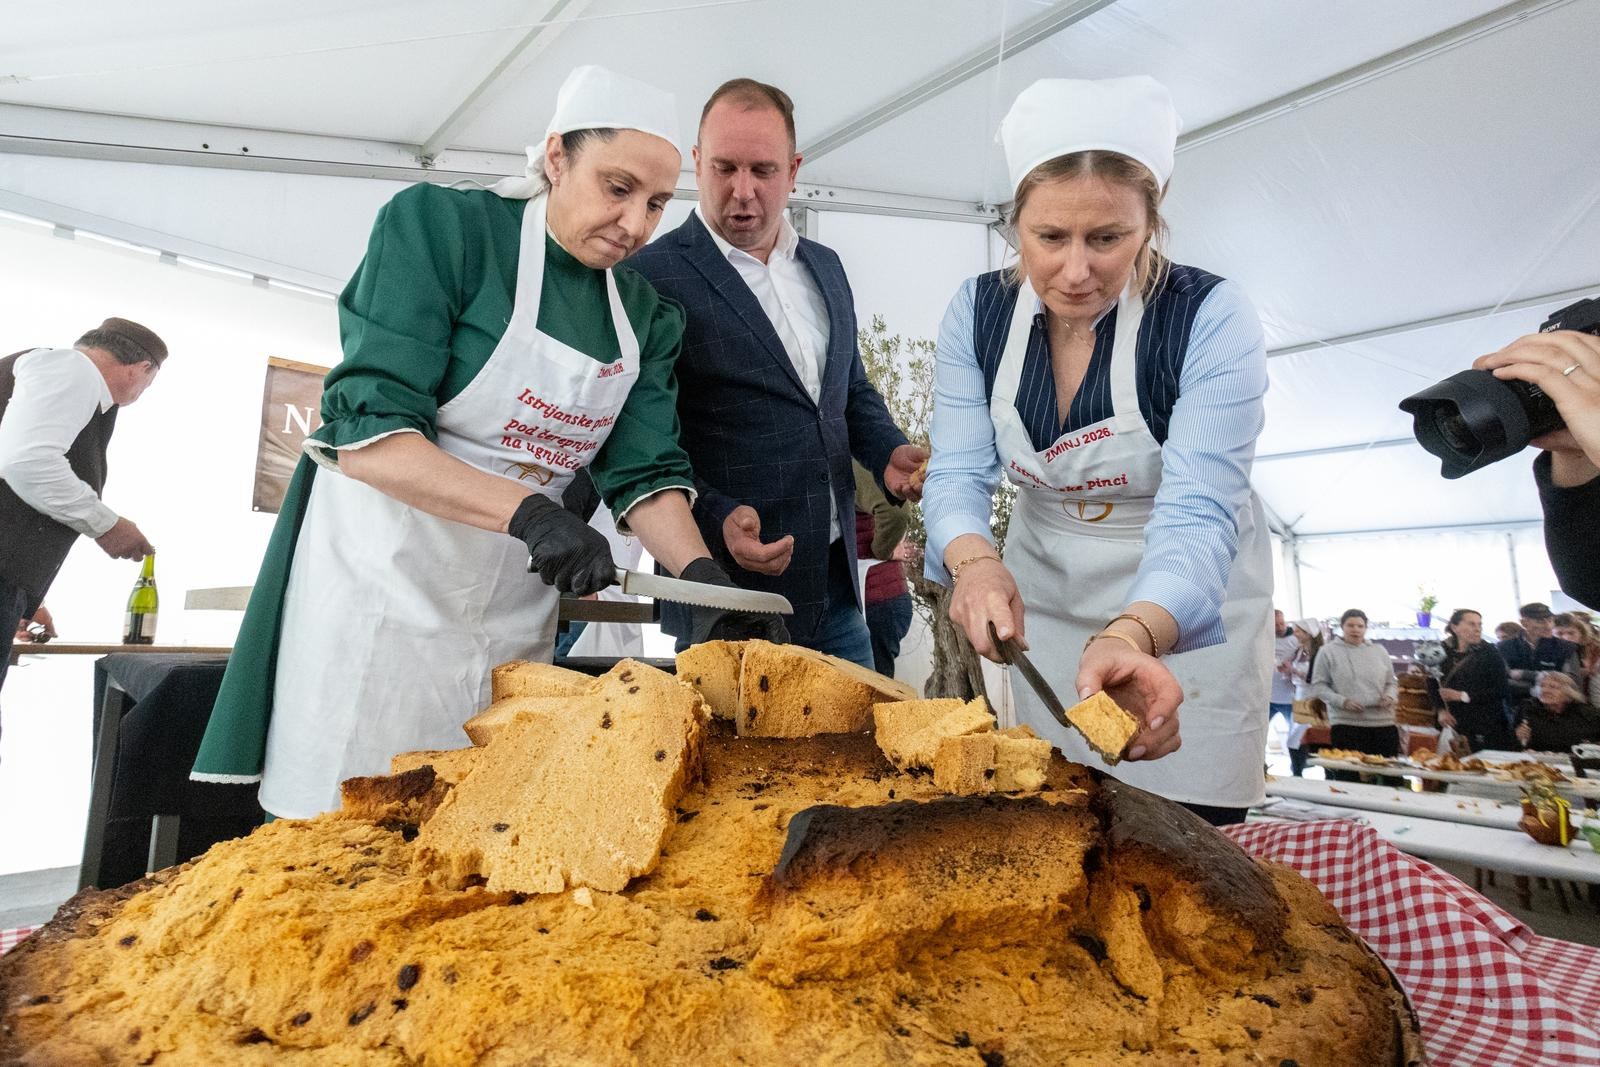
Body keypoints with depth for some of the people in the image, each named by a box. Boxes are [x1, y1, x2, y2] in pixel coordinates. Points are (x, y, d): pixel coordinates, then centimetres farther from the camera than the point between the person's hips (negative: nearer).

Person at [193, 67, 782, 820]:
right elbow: (363, 434, -17)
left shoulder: (649, 319, 4)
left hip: (514, 609, 5)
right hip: (382, 579, -4)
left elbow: (645, 473, -2)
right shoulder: (441, 224, -10)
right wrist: (529, 513, -30)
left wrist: (704, 575, -20)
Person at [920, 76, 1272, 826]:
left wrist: (1133, 634, -49)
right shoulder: (978, 312, -11)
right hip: (1044, 590, 3)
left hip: (1189, 602, -2)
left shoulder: (1209, 317, -22)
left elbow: (1198, 511, -30)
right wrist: (975, 562, -36)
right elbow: (957, 474, -14)